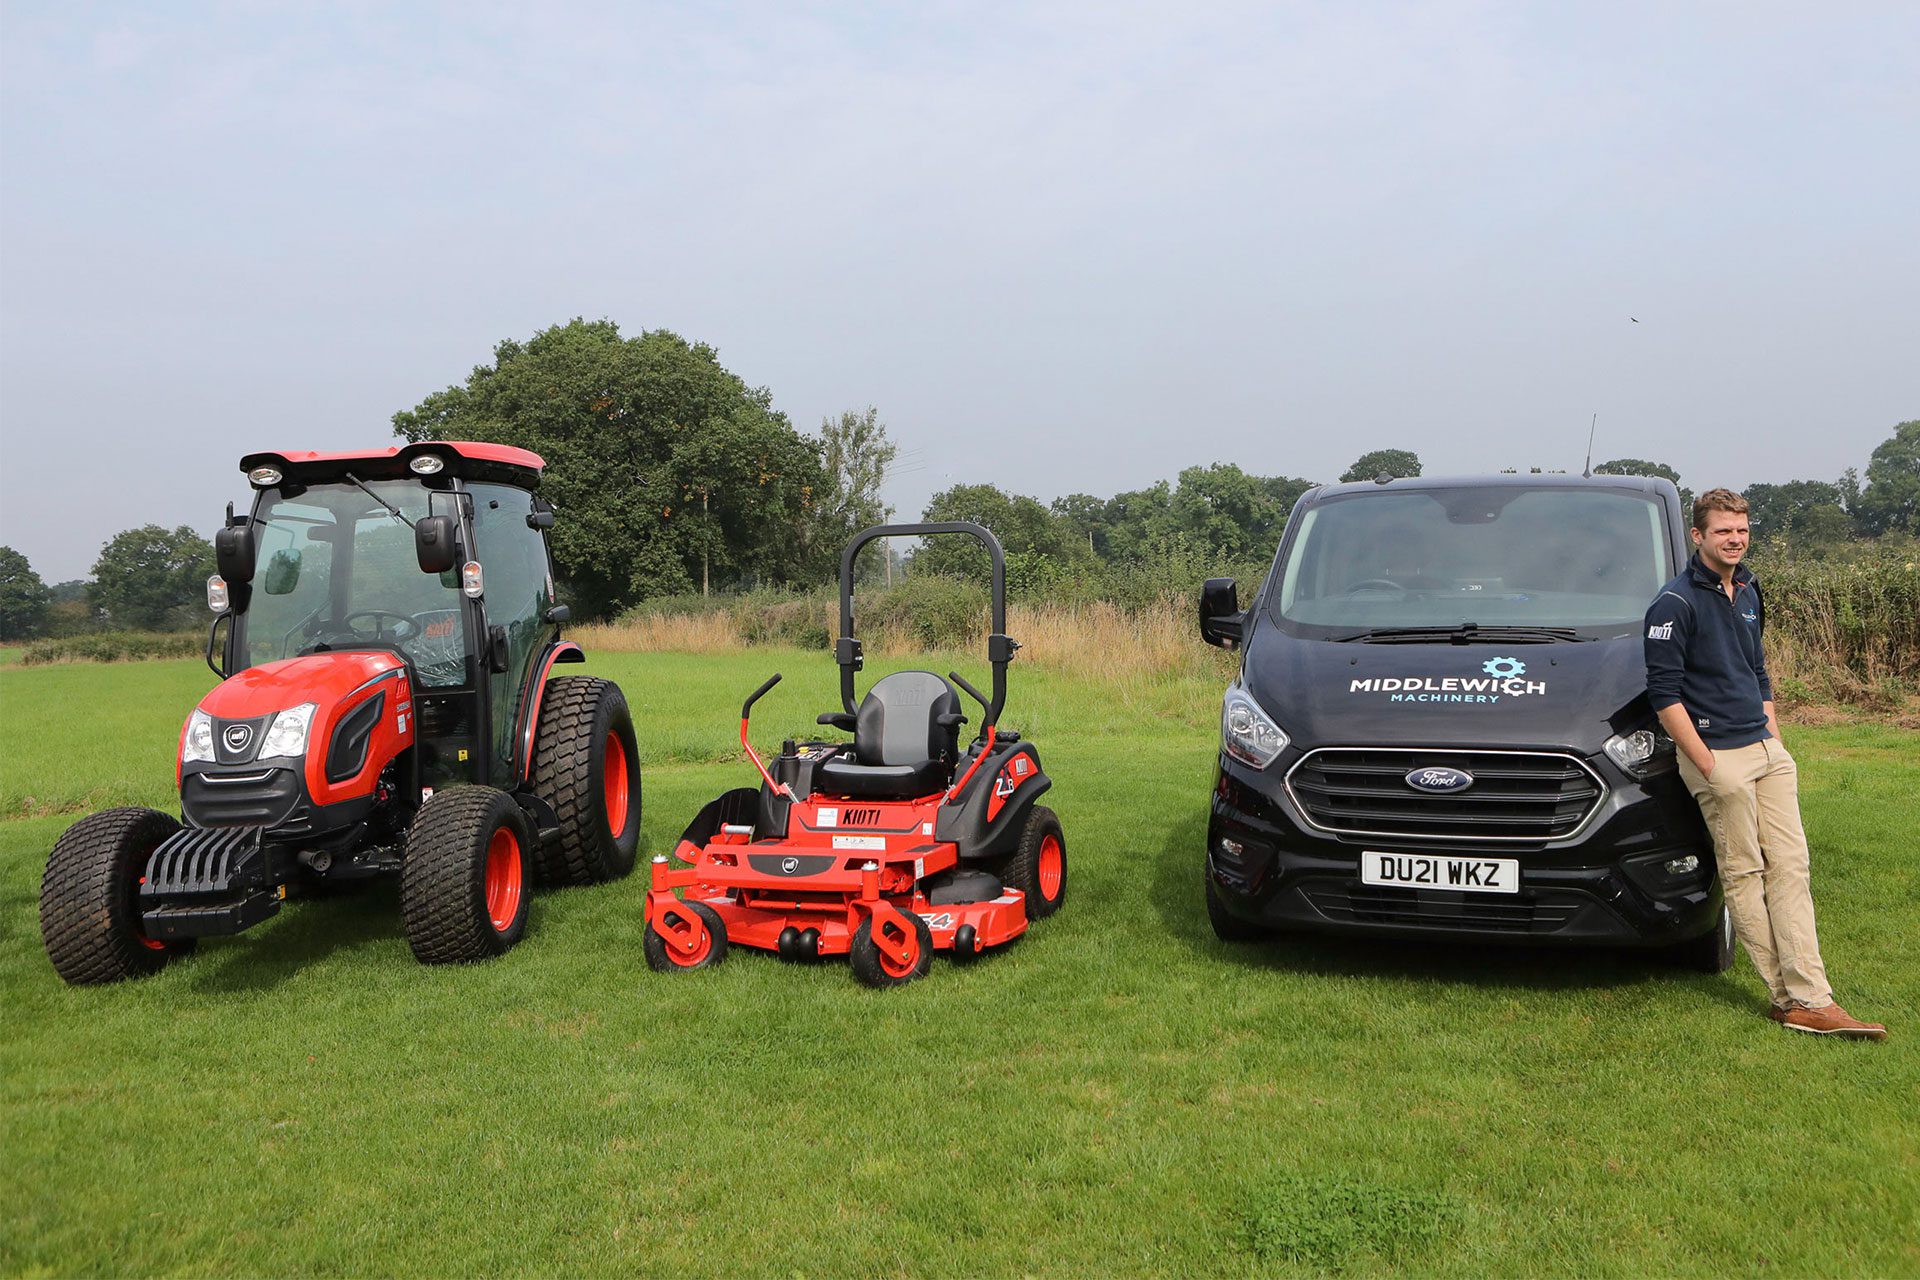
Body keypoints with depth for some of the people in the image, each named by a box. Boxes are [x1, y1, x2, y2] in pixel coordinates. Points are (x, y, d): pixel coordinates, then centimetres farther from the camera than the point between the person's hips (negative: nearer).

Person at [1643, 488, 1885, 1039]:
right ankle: (1794, 997, 5)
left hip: (1767, 751, 8)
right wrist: (1707, 766, -14)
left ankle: (1809, 1000, 4)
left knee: (1790, 867, 3)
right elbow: (1664, 693, -13)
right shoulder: (1676, 602, -10)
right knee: (1744, 873, -1)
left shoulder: (1748, 592, 15)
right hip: (1718, 756, -8)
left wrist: (1775, 737, 15)